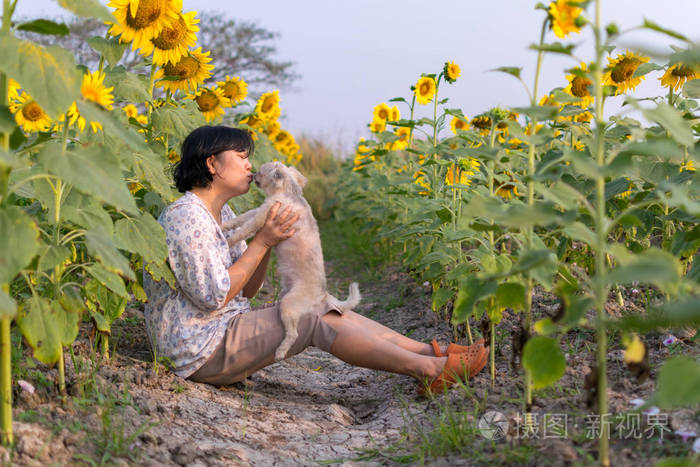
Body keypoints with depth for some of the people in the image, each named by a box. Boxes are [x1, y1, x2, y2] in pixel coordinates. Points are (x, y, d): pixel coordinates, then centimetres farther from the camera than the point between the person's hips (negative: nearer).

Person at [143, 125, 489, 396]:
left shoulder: (221, 214, 12)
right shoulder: (185, 217, -19)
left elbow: (246, 291, 11)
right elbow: (214, 297, -22)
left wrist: (270, 239, -4)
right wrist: (262, 242, -17)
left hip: (222, 331, 9)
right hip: (200, 351, -9)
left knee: (325, 308, -3)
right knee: (315, 320, -18)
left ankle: (431, 352, -6)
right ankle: (429, 369, -15)